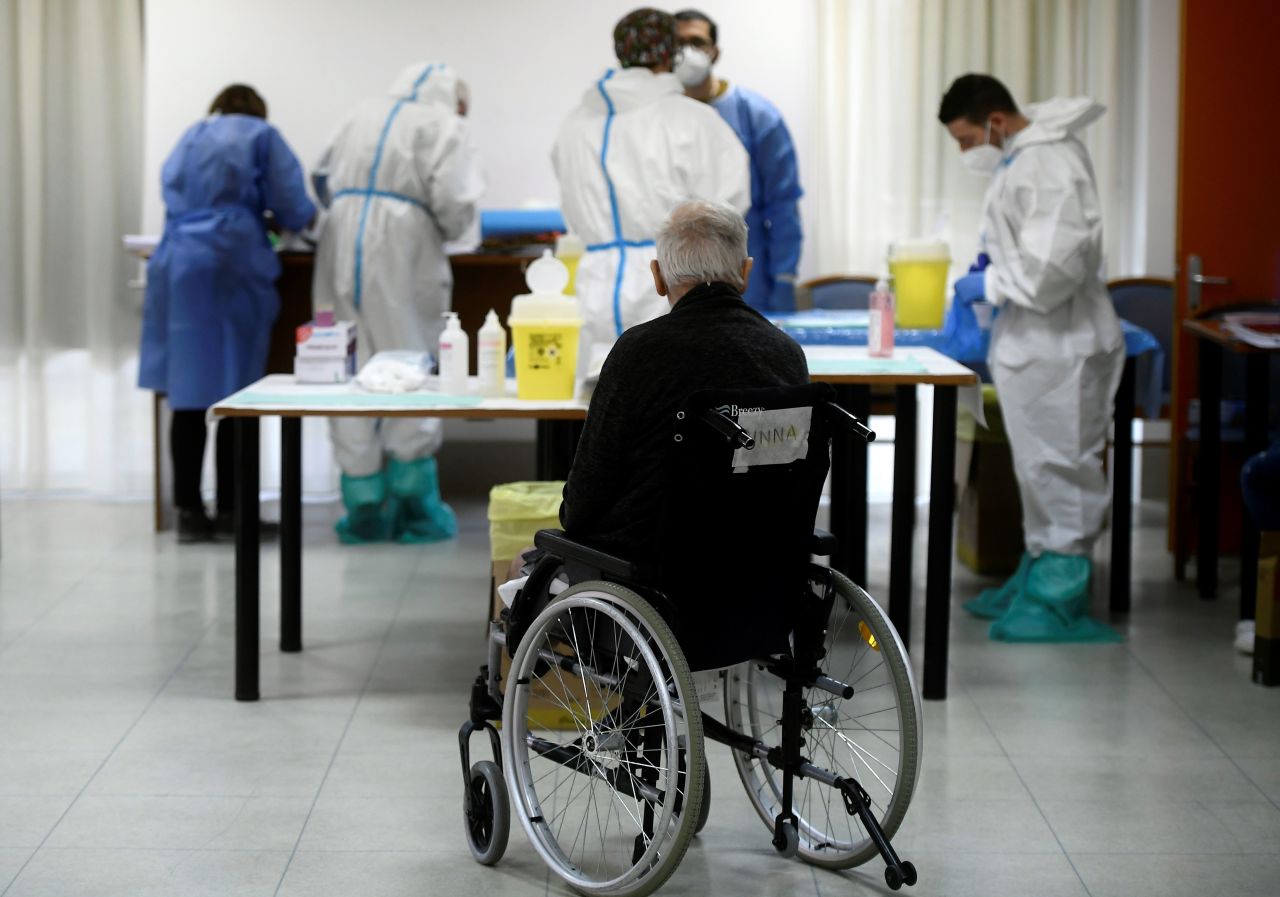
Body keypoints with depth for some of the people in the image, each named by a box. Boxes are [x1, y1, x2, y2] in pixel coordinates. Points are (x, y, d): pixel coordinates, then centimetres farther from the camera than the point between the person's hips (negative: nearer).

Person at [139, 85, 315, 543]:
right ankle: (230, 510, 5)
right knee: (235, 391, 2)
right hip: (232, 263, -4)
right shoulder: (261, 135, 8)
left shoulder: (187, 140, 23)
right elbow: (293, 207, 1)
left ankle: (189, 511, 4)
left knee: (188, 389, 4)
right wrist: (301, 218, 24)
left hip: (175, 264, 4)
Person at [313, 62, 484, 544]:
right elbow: (452, 198, -9)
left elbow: (322, 178, 23)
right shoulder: (442, 125, 2)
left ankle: (364, 507, 11)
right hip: (401, 249, -5)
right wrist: (454, 229, 11)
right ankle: (412, 502, 8)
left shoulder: (363, 114, 19)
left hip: (342, 242, 5)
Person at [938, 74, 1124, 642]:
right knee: (1039, 467, 18)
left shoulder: (1051, 166, -20)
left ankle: (1058, 600, 4)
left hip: (1059, 346, -10)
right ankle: (1038, 576, 29)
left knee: (1060, 468, -2)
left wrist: (988, 285, -14)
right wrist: (994, 264, 11)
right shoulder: (1019, 159, 10)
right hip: (1032, 343, 10)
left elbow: (1052, 270, -27)